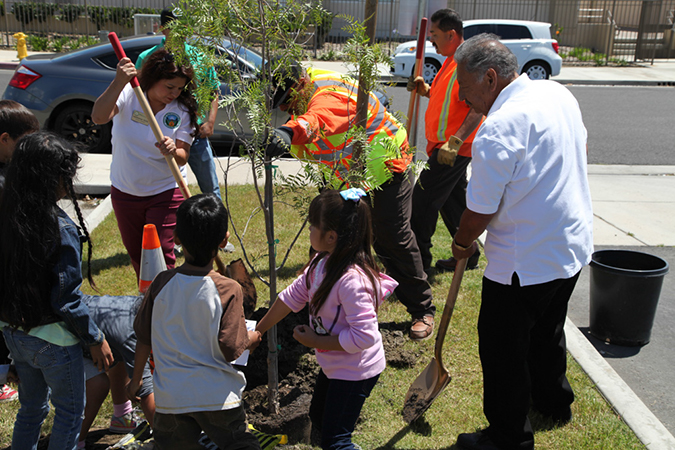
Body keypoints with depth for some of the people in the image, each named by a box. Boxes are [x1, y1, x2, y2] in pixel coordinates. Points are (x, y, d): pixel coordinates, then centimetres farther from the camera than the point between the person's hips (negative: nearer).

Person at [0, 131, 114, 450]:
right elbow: (66, 300, -22)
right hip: (53, 340, -7)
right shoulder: (61, 229, -26)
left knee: (31, 406, 26)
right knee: (70, 411, 15)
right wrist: (95, 340, -10)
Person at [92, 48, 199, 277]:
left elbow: (183, 157, -13)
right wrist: (118, 82, -44)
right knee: (136, 253, 19)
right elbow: (99, 117, -31)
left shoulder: (182, 111, -10)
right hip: (125, 191, 2)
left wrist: (172, 152, -37)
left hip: (165, 193, -2)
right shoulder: (128, 95, -13)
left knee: (161, 254, -7)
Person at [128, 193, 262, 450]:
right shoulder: (228, 291, -16)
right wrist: (251, 339, 6)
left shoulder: (161, 284, -7)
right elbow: (230, 349, -16)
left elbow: (144, 339, 2)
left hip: (170, 397, 3)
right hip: (218, 397, -2)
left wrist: (136, 380, 18)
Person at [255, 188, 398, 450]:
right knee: (319, 421, 27)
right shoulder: (323, 261, -7)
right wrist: (257, 331, 7)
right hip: (333, 365, 9)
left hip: (356, 371, -9)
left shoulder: (352, 280, -35)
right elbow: (293, 296, 2)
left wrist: (316, 342, -23)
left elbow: (364, 336, -34)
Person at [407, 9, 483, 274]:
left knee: (423, 200, -6)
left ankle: (418, 261, 4)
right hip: (446, 147, 10)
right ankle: (467, 255, 28)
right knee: (453, 202, 16)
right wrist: (426, 90, 7)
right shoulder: (452, 60, 15)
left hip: (454, 149, -10)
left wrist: (455, 142, -33)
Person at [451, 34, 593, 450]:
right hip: (574, 246, 10)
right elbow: (581, 143, 20)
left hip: (525, 263, -9)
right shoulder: (559, 93, 1)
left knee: (503, 350, 7)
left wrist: (462, 243, -2)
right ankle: (554, 402, 51)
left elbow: (481, 208, -21)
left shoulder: (499, 128, -26)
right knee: (548, 330, 29)